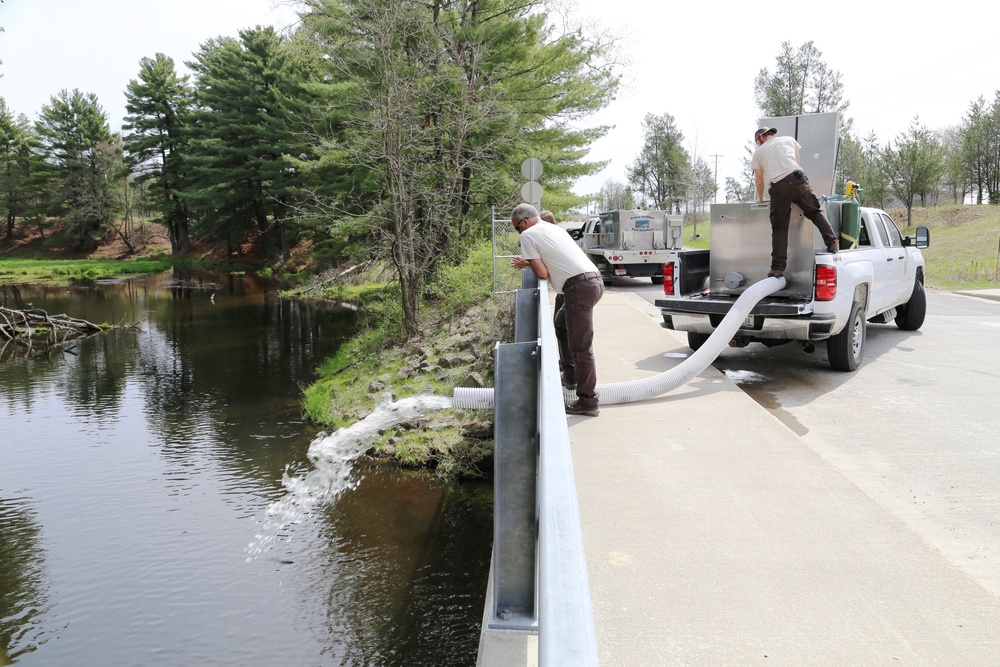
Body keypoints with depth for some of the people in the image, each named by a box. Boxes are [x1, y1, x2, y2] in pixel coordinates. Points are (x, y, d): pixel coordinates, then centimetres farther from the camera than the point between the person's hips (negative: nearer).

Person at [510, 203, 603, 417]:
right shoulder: (553, 228, 24)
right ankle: (570, 376, 36)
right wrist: (528, 264, 33)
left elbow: (542, 273, -5)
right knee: (562, 323, 29)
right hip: (595, 281, 10)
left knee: (580, 346, -6)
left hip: (579, 287, -10)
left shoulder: (528, 235, -1)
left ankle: (588, 401, -3)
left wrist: (529, 265, 15)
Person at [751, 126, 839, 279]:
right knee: (815, 211, 13)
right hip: (797, 179, 1)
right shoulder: (788, 140, 26)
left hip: (777, 187, -1)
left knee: (779, 228, 5)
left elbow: (759, 180, 23)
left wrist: (760, 198, 39)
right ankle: (832, 241, -8)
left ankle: (778, 267, 2)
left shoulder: (758, 152, 22)